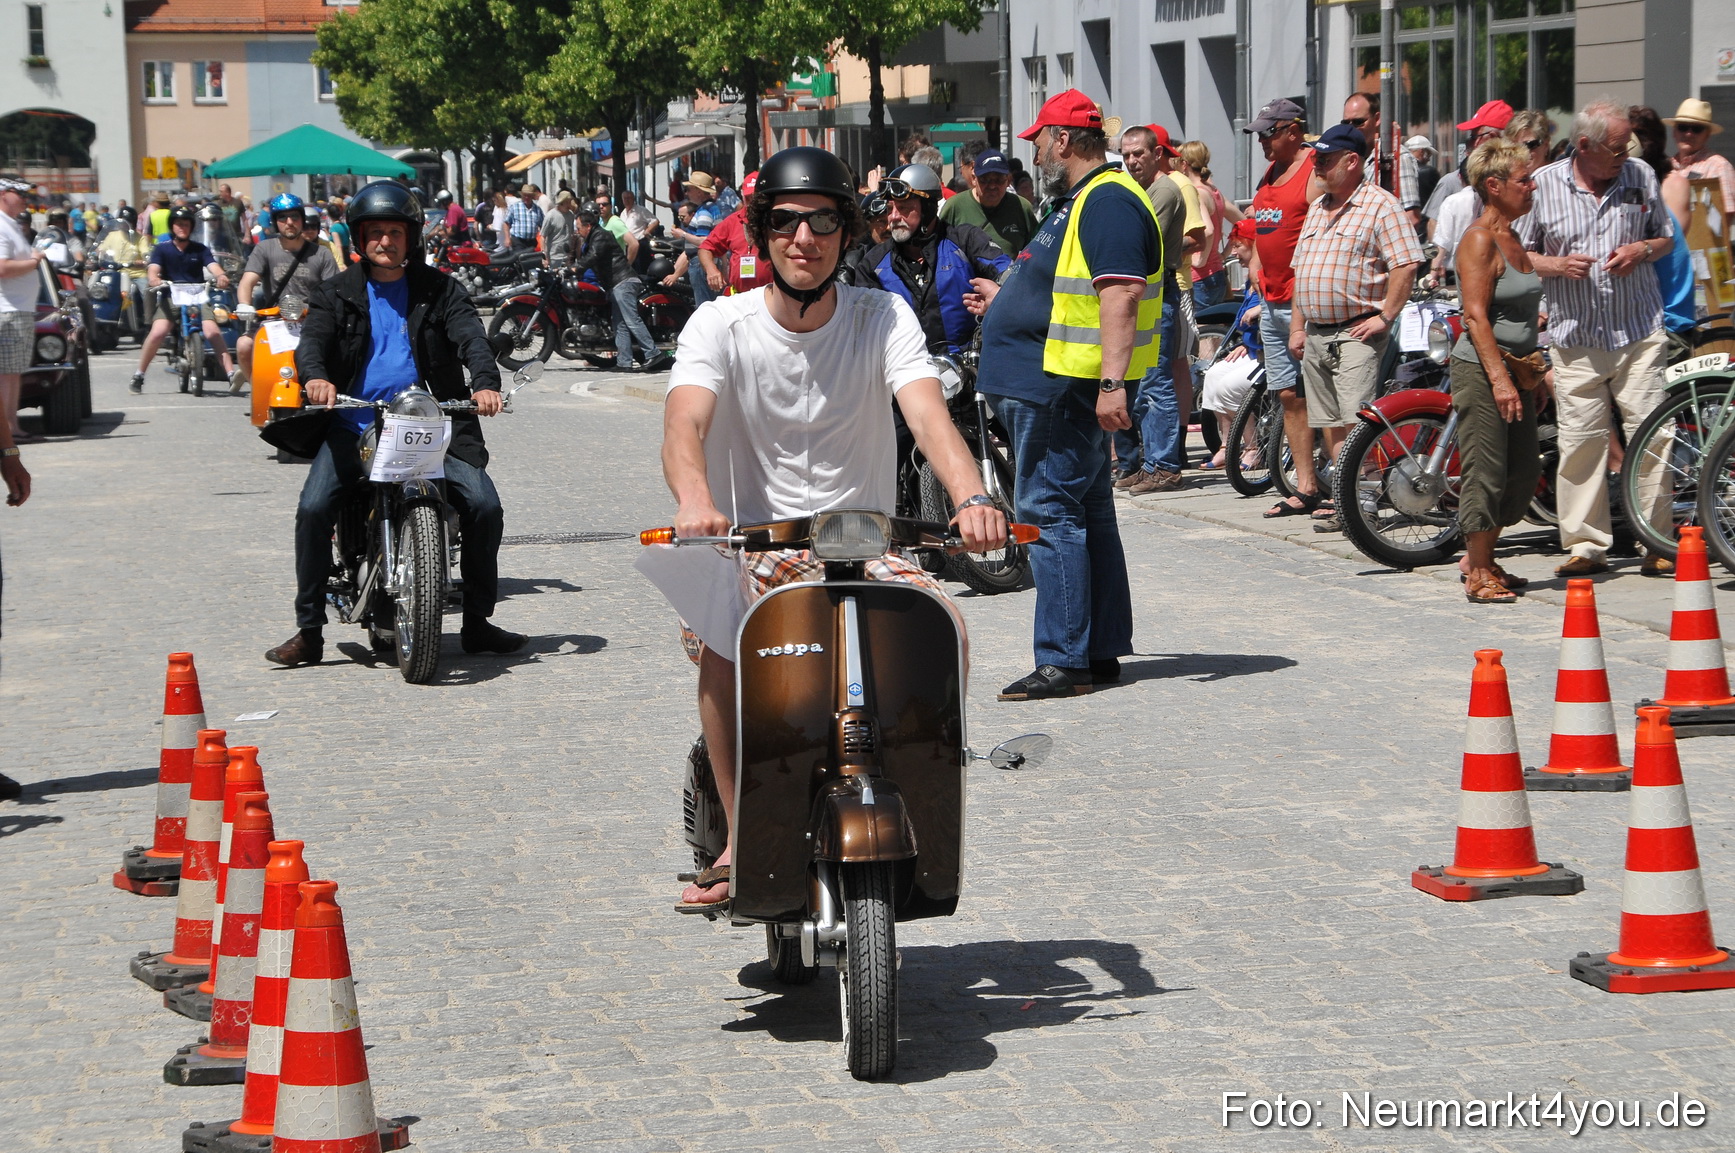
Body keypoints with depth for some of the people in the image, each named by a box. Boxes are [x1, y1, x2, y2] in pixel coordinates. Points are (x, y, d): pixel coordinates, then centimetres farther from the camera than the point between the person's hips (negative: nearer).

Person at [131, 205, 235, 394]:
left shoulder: (200, 249, 9)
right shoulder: (162, 249, 7)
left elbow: (213, 266, -5)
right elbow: (153, 270, -8)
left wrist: (221, 276, -30)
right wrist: (154, 280, -33)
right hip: (170, 297, -1)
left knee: (213, 332, -24)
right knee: (158, 332, -24)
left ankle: (231, 374, -22)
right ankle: (139, 375, -8)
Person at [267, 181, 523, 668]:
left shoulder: (439, 289, 9)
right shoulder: (338, 293, 10)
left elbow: (470, 337, -6)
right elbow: (312, 339, -6)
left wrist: (485, 383, -28)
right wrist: (315, 376, -30)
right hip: (354, 424, 0)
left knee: (484, 506, -15)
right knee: (313, 509, -20)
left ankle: (477, 623, 1)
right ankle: (309, 631, -10)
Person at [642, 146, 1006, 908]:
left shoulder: (884, 319, -2)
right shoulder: (721, 325, -4)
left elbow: (927, 414, -18)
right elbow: (685, 422, -21)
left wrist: (970, 497, -40)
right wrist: (694, 498, -45)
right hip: (753, 549, 0)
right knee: (721, 637, -26)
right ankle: (741, 832, -9)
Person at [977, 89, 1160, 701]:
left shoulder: (1108, 203, -16)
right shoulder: (1081, 201, 18)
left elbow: (1120, 295, -25)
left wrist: (1112, 381, -32)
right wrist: (1007, 300, 44)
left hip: (1060, 389, -11)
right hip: (1050, 384, 11)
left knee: (1050, 513, -11)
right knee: (1084, 515, 13)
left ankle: (1064, 661, -11)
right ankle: (1100, 652, 19)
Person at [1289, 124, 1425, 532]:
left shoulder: (1381, 205, -7)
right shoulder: (1317, 209, 18)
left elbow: (1405, 265, -15)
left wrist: (1384, 317, -17)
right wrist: (1297, 327, 15)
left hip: (1356, 332, -8)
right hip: (1315, 335, 8)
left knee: (1357, 421, -15)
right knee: (1330, 424, 9)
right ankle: (1341, 495, 13)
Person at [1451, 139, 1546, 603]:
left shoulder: (1513, 240, 16)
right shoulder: (1479, 240, -12)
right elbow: (1476, 316, -18)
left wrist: (1533, 370, 19)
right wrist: (1500, 379, -22)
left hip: (1516, 370, 9)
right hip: (1482, 369, -9)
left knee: (1524, 472, 10)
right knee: (1487, 472, -7)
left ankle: (1478, 558, 22)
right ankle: (1479, 576, 0)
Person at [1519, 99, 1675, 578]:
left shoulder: (1640, 176, 6)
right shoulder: (1544, 184, 0)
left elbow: (1666, 237, 17)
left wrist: (1641, 251, -5)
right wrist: (1557, 265, -13)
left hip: (1639, 333, 1)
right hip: (1576, 339, -1)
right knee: (1580, 440, -2)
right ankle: (1586, 544, 7)